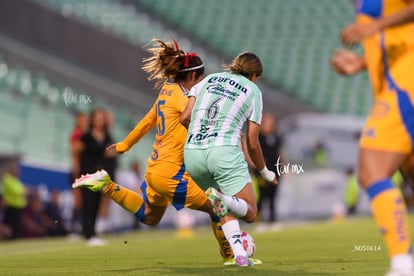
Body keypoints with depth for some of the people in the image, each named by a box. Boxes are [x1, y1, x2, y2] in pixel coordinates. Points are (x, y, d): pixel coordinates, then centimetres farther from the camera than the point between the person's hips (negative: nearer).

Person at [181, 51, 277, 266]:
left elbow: (185, 118, 11)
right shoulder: (253, 91, 13)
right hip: (224, 151, -4)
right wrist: (265, 172, 26)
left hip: (192, 152, 4)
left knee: (227, 209, 22)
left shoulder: (209, 79, 21)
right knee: (249, 213, 3)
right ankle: (224, 200, -32)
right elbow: (252, 143, 10)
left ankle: (239, 253, -2)